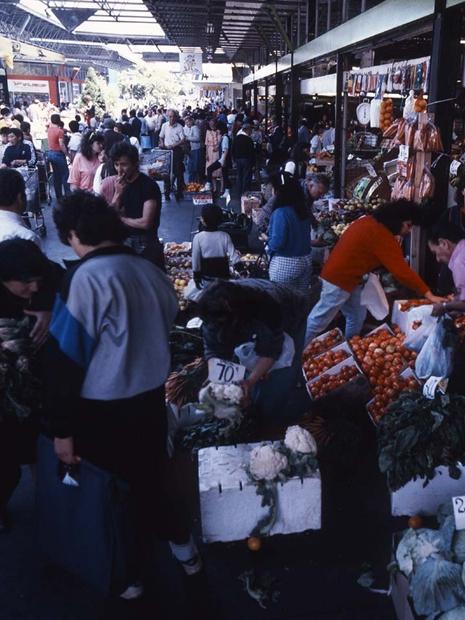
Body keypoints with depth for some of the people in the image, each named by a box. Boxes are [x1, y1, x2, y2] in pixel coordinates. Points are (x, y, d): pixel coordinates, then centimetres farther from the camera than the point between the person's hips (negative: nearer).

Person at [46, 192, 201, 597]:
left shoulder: (86, 278, -21)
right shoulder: (150, 270, -2)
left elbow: (65, 356, -20)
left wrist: (62, 428, -13)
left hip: (104, 410, -5)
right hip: (152, 398, 6)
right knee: (154, 475, 25)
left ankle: (127, 575, 32)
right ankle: (182, 546, 42)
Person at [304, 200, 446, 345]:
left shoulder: (372, 222, 8)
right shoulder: (381, 235, -22)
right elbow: (401, 270, -24)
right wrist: (429, 295, -21)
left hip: (345, 276, 10)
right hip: (339, 279, -10)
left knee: (357, 316, 15)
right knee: (318, 322, -2)